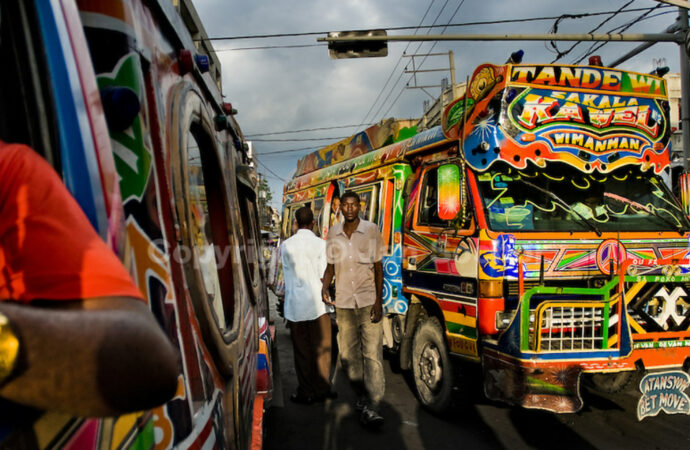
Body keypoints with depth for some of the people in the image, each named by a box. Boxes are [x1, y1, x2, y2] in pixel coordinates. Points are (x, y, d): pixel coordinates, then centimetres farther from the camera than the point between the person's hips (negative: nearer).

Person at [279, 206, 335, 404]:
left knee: (301, 351, 9)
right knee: (321, 348, 10)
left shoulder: (286, 245, -1)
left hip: (295, 305, 1)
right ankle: (322, 389, 18)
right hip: (318, 304, -1)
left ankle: (305, 393, 16)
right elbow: (323, 277, -5)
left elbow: (287, 273, 4)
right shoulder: (321, 245, -7)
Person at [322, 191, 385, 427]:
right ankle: (361, 395, 25)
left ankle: (371, 406, -3)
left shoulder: (371, 231, -3)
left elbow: (378, 267, -1)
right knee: (348, 354, 8)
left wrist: (379, 300, -7)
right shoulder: (333, 234, 5)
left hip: (368, 302, -3)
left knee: (372, 353, -7)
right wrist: (325, 287, -5)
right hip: (343, 303, 3)